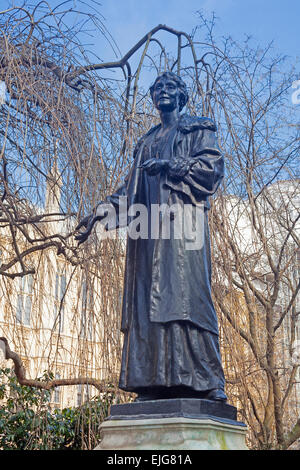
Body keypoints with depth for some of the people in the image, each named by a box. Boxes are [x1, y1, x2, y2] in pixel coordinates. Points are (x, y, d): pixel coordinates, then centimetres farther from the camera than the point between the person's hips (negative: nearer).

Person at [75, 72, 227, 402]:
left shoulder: (198, 128, 16)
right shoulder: (146, 142, 30)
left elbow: (212, 165, 0)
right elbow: (131, 187, 24)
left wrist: (171, 165, -11)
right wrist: (101, 211, 11)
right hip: (149, 224, 5)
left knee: (185, 290, -18)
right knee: (149, 297, -6)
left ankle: (207, 383, -20)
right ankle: (156, 384, -9)